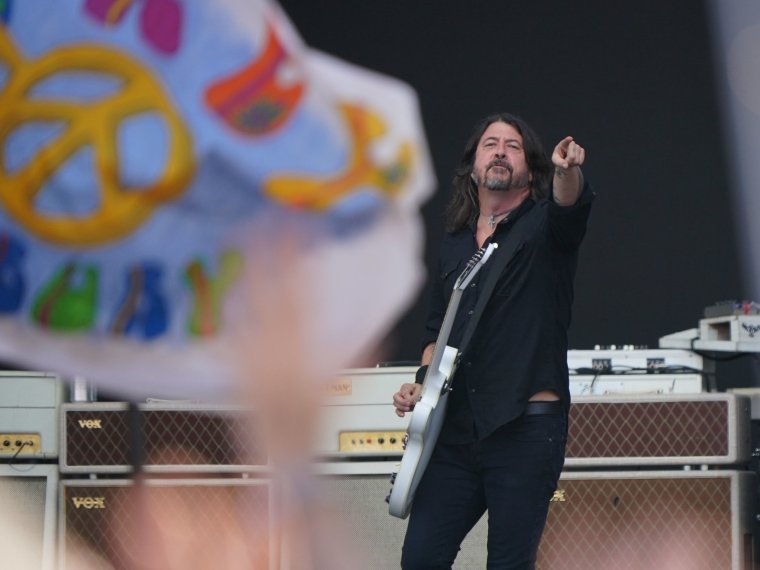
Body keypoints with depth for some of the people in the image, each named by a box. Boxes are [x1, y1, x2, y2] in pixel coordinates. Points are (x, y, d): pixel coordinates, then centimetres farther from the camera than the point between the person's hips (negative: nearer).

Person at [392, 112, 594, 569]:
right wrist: (422, 382, 9)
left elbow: (569, 206, -23)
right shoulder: (454, 246, 17)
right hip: (457, 429, 5)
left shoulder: (545, 227, 2)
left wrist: (567, 170, -46)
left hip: (526, 430, -5)